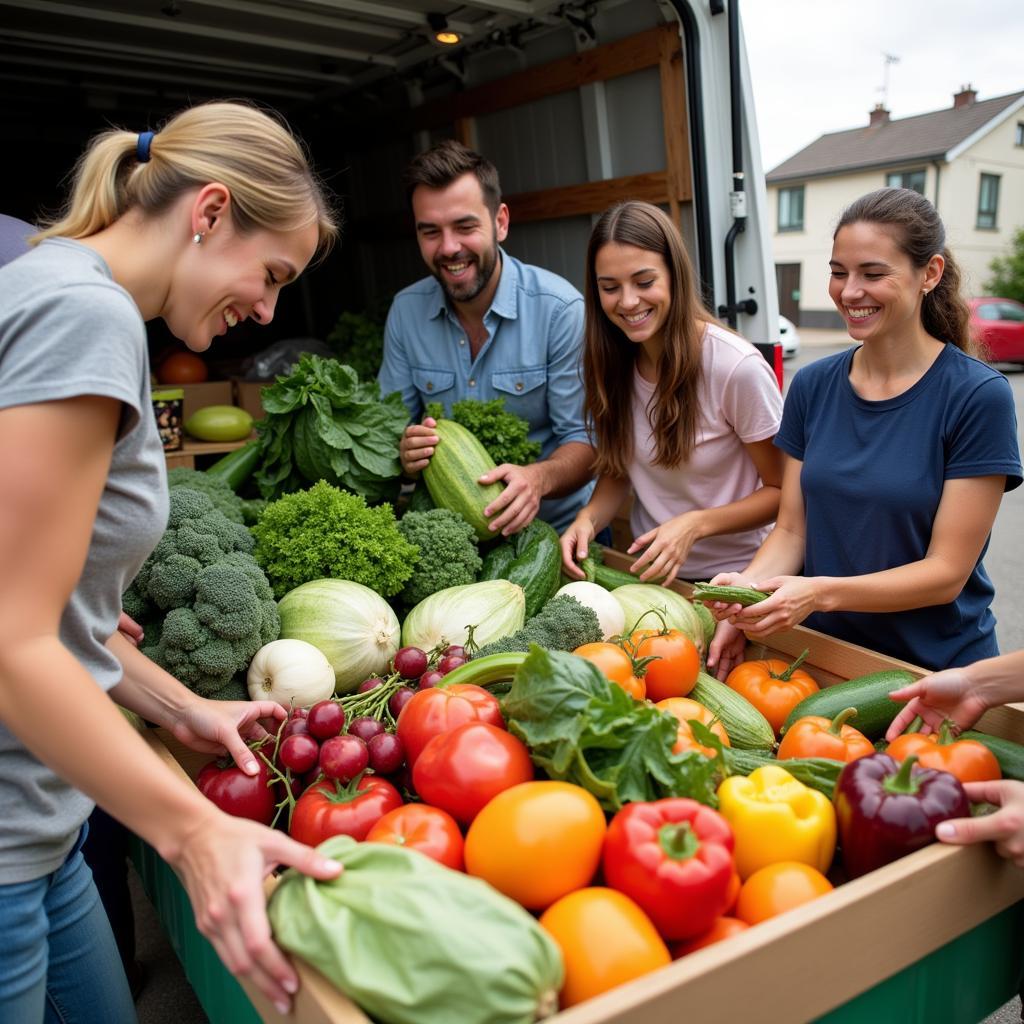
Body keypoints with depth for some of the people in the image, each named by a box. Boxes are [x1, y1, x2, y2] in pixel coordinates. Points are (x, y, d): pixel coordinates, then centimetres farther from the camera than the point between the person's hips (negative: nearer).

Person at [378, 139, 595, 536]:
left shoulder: (559, 308, -11)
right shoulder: (405, 311, 1)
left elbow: (585, 440, -10)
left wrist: (538, 478, -32)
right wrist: (406, 454, -18)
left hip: (556, 523, -3)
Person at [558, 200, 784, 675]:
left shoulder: (737, 366, -24)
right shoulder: (609, 363, -7)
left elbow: (782, 492, -14)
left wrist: (694, 524, -28)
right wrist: (589, 519, -15)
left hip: (735, 577, -4)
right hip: (650, 571, 5)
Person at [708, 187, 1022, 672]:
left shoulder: (978, 396, -15)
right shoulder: (812, 385, -2)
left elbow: (947, 571, -16)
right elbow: (791, 530, -1)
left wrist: (823, 593, -29)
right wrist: (749, 583, -20)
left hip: (937, 666, -3)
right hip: (824, 652, 3)